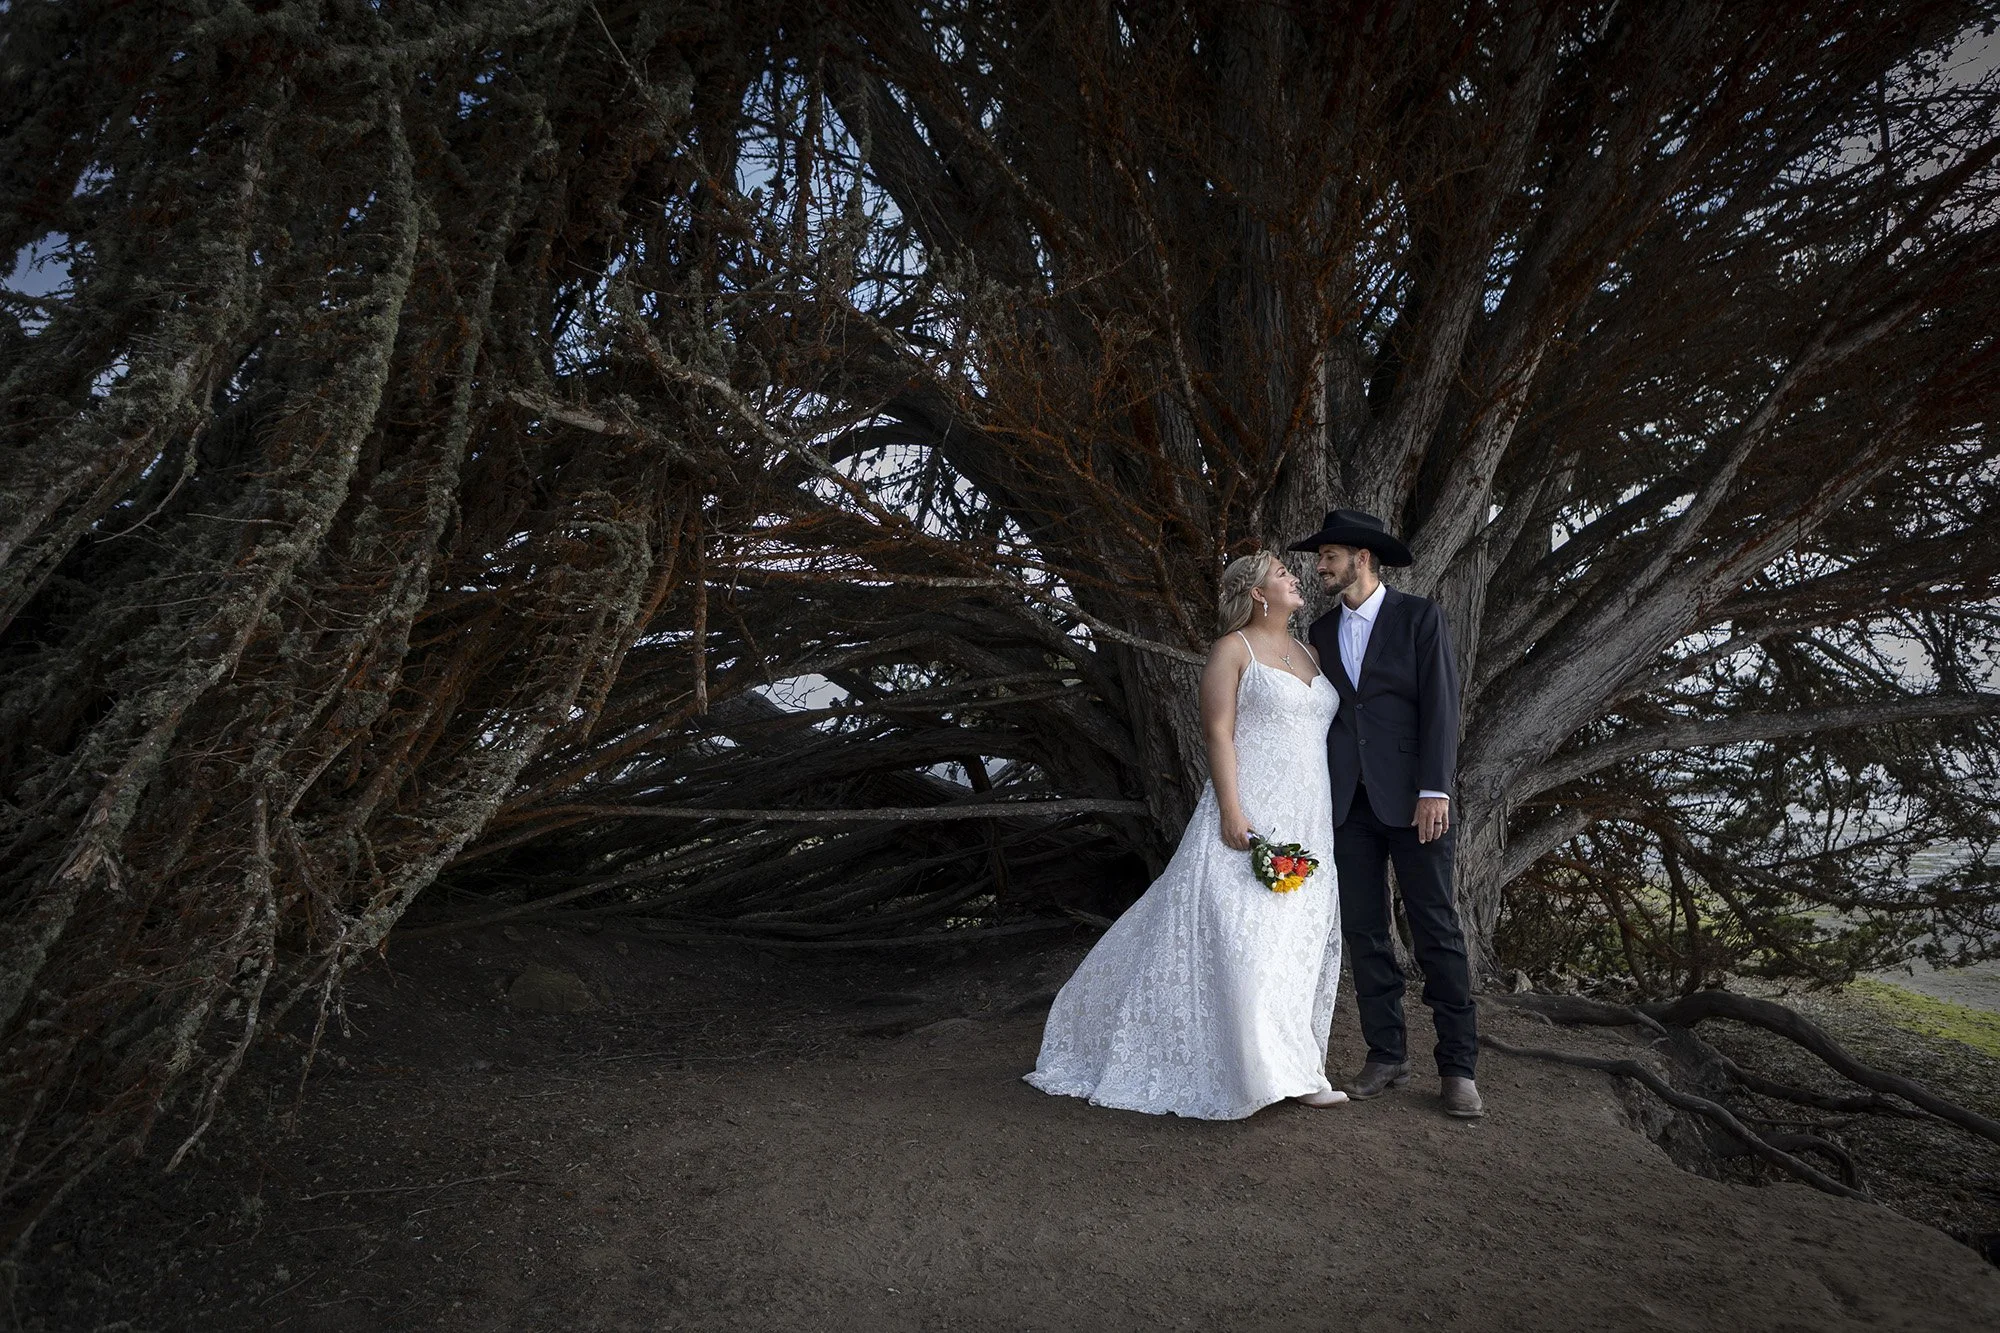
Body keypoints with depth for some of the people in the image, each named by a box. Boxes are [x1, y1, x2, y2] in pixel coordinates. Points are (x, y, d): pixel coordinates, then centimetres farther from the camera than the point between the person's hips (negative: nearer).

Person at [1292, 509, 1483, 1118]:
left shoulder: (1419, 616, 2)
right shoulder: (1321, 631, 15)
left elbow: (1440, 704, -5)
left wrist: (1435, 790, -14)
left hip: (1411, 794, -4)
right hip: (1348, 799, 5)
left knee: (1436, 929, -1)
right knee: (1363, 930, 5)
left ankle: (1458, 1066, 6)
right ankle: (1386, 1054, 15)